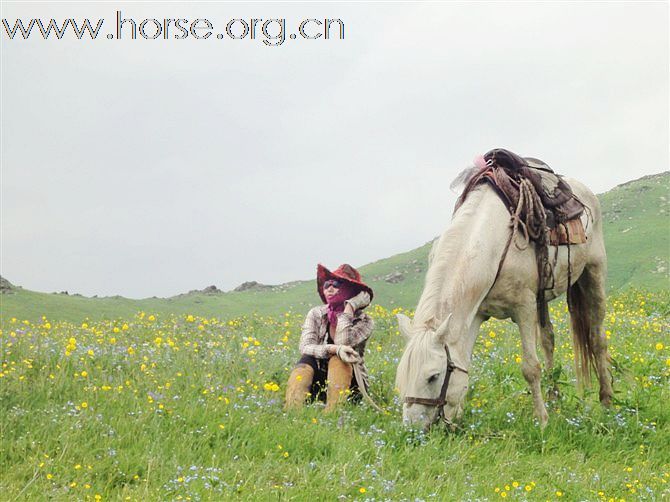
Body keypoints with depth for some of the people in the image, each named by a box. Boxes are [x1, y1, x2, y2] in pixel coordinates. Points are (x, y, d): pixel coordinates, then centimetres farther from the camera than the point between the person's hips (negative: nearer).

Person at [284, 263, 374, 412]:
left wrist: (350, 307, -15)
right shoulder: (316, 314, 3)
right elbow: (305, 347, -14)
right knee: (306, 361, -29)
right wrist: (334, 349, -33)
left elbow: (343, 342, -24)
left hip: (349, 385, -2)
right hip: (318, 381, 2)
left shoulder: (364, 321, -4)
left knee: (338, 360, -31)